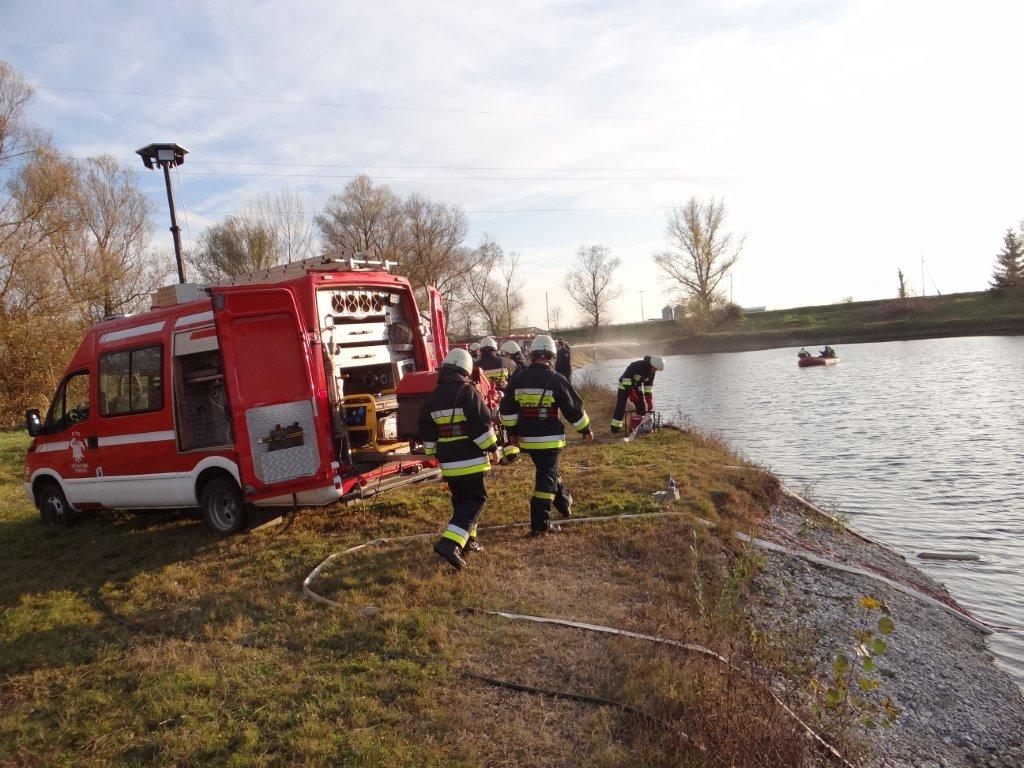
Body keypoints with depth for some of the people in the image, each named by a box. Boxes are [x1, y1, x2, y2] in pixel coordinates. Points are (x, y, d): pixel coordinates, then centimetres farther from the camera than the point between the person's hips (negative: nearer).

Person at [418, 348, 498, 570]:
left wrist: (433, 453, 27)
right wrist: (493, 447, -5)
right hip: (470, 459, -6)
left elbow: (426, 432, 16)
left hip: (448, 461, 6)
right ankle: (450, 542, -14)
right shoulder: (468, 392, -12)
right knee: (475, 499, -1)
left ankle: (467, 540, 27)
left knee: (460, 499, 20)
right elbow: (482, 425, -16)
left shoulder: (433, 397, 9)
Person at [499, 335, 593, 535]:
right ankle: (540, 524, 0)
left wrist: (514, 431, 21)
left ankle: (565, 503, 41)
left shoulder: (517, 380, 1)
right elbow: (574, 409, -6)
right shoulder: (556, 380, -12)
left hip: (527, 439, 5)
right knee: (546, 478, 0)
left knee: (548, 471, 23)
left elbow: (506, 412, 7)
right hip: (550, 439, -5)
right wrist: (586, 430, 9)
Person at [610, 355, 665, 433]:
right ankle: (615, 428, -9)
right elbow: (626, 377, -31)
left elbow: (649, 385, 3)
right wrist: (631, 392, -31)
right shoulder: (637, 366, -31)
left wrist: (649, 399, -2)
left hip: (637, 387, 7)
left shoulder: (652, 372, -7)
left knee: (642, 406, 1)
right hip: (625, 385, -7)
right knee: (620, 407, -12)